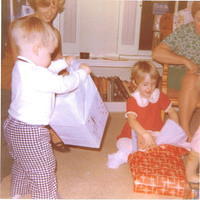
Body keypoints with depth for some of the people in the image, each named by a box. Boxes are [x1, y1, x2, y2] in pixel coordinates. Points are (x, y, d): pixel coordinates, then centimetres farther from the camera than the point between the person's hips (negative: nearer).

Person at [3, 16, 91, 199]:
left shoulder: (21, 66, 4)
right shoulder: (35, 74, -28)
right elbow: (63, 84, -22)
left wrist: (63, 63, 21)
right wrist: (82, 72, -8)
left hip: (15, 126, 11)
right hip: (31, 133, -11)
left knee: (21, 163, 29)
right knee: (43, 170, 6)